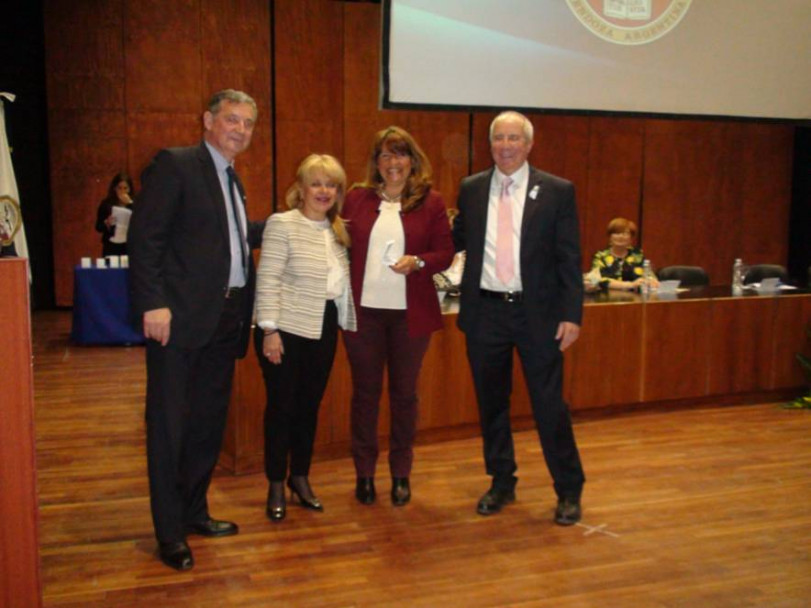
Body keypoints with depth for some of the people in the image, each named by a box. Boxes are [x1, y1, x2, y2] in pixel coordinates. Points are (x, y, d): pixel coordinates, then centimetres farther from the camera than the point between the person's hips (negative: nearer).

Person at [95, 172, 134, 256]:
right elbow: (98, 227, 5)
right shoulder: (106, 204, 3)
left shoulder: (133, 204, 4)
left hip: (129, 246, 0)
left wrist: (130, 204, -11)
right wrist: (107, 223, -14)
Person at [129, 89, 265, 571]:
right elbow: (145, 236, -14)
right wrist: (153, 303, -20)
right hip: (180, 316, -8)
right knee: (169, 422, 2)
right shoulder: (175, 164, -8)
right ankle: (170, 531, 12)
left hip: (225, 316, 8)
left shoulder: (232, 179, 18)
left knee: (210, 420, 15)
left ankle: (194, 511, 30)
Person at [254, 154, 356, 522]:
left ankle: (300, 478, 28)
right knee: (282, 405, 3)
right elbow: (267, 280, -12)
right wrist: (269, 330, -17)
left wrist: (344, 321, 6)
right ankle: (276, 486, 16)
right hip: (285, 329, -6)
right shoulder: (282, 224, -7)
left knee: (310, 404, 13)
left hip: (324, 329, 6)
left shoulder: (337, 230, 12)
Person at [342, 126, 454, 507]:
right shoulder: (357, 199, 4)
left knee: (404, 393, 10)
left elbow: (446, 254, 1)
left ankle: (401, 475, 24)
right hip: (364, 311, 1)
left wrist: (417, 261, -18)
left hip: (410, 313, -1)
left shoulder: (430, 202, 1)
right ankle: (364, 474, 22)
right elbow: (343, 249, 5)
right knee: (365, 392, 9)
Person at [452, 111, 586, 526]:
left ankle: (569, 491, 19)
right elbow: (457, 241, 13)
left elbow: (569, 259, -3)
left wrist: (571, 314, -9)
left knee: (549, 404, 2)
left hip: (537, 313, -3)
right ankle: (501, 483, 30)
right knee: (491, 403, 13)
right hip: (485, 310, 3)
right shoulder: (471, 189, 7)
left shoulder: (557, 191, -1)